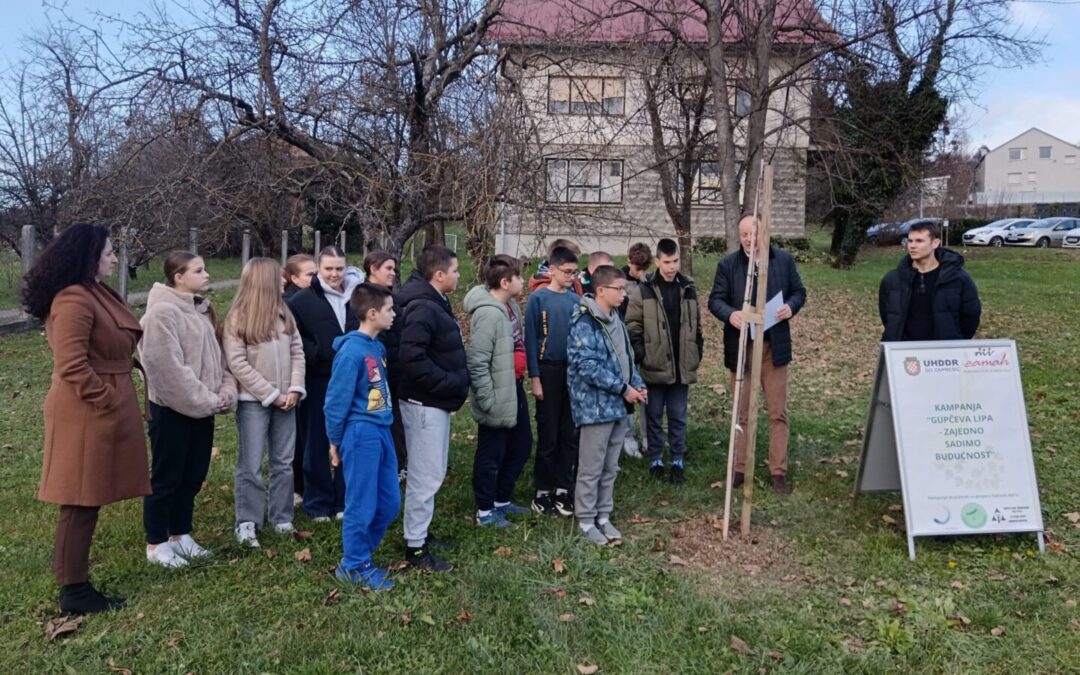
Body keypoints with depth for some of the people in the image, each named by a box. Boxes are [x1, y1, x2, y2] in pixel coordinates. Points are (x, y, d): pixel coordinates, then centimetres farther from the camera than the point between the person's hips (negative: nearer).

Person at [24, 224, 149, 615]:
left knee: (87, 500, 16)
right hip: (88, 412, -10)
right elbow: (72, 365, -24)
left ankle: (74, 578, 27)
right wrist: (104, 400, -16)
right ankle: (74, 590, 10)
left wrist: (115, 398, 12)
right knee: (82, 500, -1)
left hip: (104, 408, 10)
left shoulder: (97, 293, 15)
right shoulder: (73, 300, -18)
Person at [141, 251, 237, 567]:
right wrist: (207, 400, -17)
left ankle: (180, 535, 30)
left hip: (202, 408, 8)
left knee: (193, 476, 15)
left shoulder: (203, 310, 12)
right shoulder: (162, 312, -16)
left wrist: (225, 393, -3)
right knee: (166, 478, 4)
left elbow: (218, 357, 13)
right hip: (172, 409, -8)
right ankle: (156, 543, 18)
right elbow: (169, 368, -22)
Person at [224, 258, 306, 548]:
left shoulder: (284, 313, 8)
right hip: (254, 401, -5)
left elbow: (297, 352, 7)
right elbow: (237, 363, -12)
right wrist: (271, 394, -13)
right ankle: (247, 523, 14)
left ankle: (281, 518, 23)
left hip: (286, 399, 5)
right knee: (251, 466, 2)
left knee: (283, 463, 12)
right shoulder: (238, 318, -7)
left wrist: (295, 389, -5)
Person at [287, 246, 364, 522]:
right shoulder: (303, 300, -3)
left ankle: (345, 500, 23)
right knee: (318, 444, 7)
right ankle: (318, 503, 20)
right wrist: (314, 354, -17)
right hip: (319, 382, -3)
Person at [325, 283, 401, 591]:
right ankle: (355, 566, 22)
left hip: (382, 432, 8)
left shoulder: (378, 347, 7)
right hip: (361, 434, -8)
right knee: (361, 505, 5)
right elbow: (336, 401, -12)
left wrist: (384, 429, 16)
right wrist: (334, 442, -4)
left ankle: (358, 553, 32)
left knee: (389, 503, 14)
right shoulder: (352, 352, -17)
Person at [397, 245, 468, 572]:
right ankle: (415, 547, 9)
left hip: (437, 401, 10)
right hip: (425, 403, -10)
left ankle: (419, 531, 33)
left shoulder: (435, 304, 12)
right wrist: (452, 383, -22)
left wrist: (457, 381, 7)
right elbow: (413, 359, -29)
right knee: (426, 475, -2)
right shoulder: (422, 309, -21)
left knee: (432, 472, 19)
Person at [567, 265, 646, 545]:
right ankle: (586, 521, 16)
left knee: (610, 468, 16)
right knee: (591, 469, 3)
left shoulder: (615, 319, 10)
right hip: (596, 406, -8)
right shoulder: (584, 323, -17)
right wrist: (624, 389, -18)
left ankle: (603, 516, 28)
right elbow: (588, 366, -23)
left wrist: (637, 384, 3)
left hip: (619, 405, 8)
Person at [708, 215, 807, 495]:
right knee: (742, 412, 9)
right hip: (741, 346, 0)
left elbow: (799, 291, 10)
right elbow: (715, 299, -2)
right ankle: (740, 467, 20)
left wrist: (791, 306, -13)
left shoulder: (784, 260, 3)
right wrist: (730, 314, -23)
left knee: (778, 412, 5)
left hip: (774, 346, 1)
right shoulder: (727, 264, 0)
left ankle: (779, 471, 14)